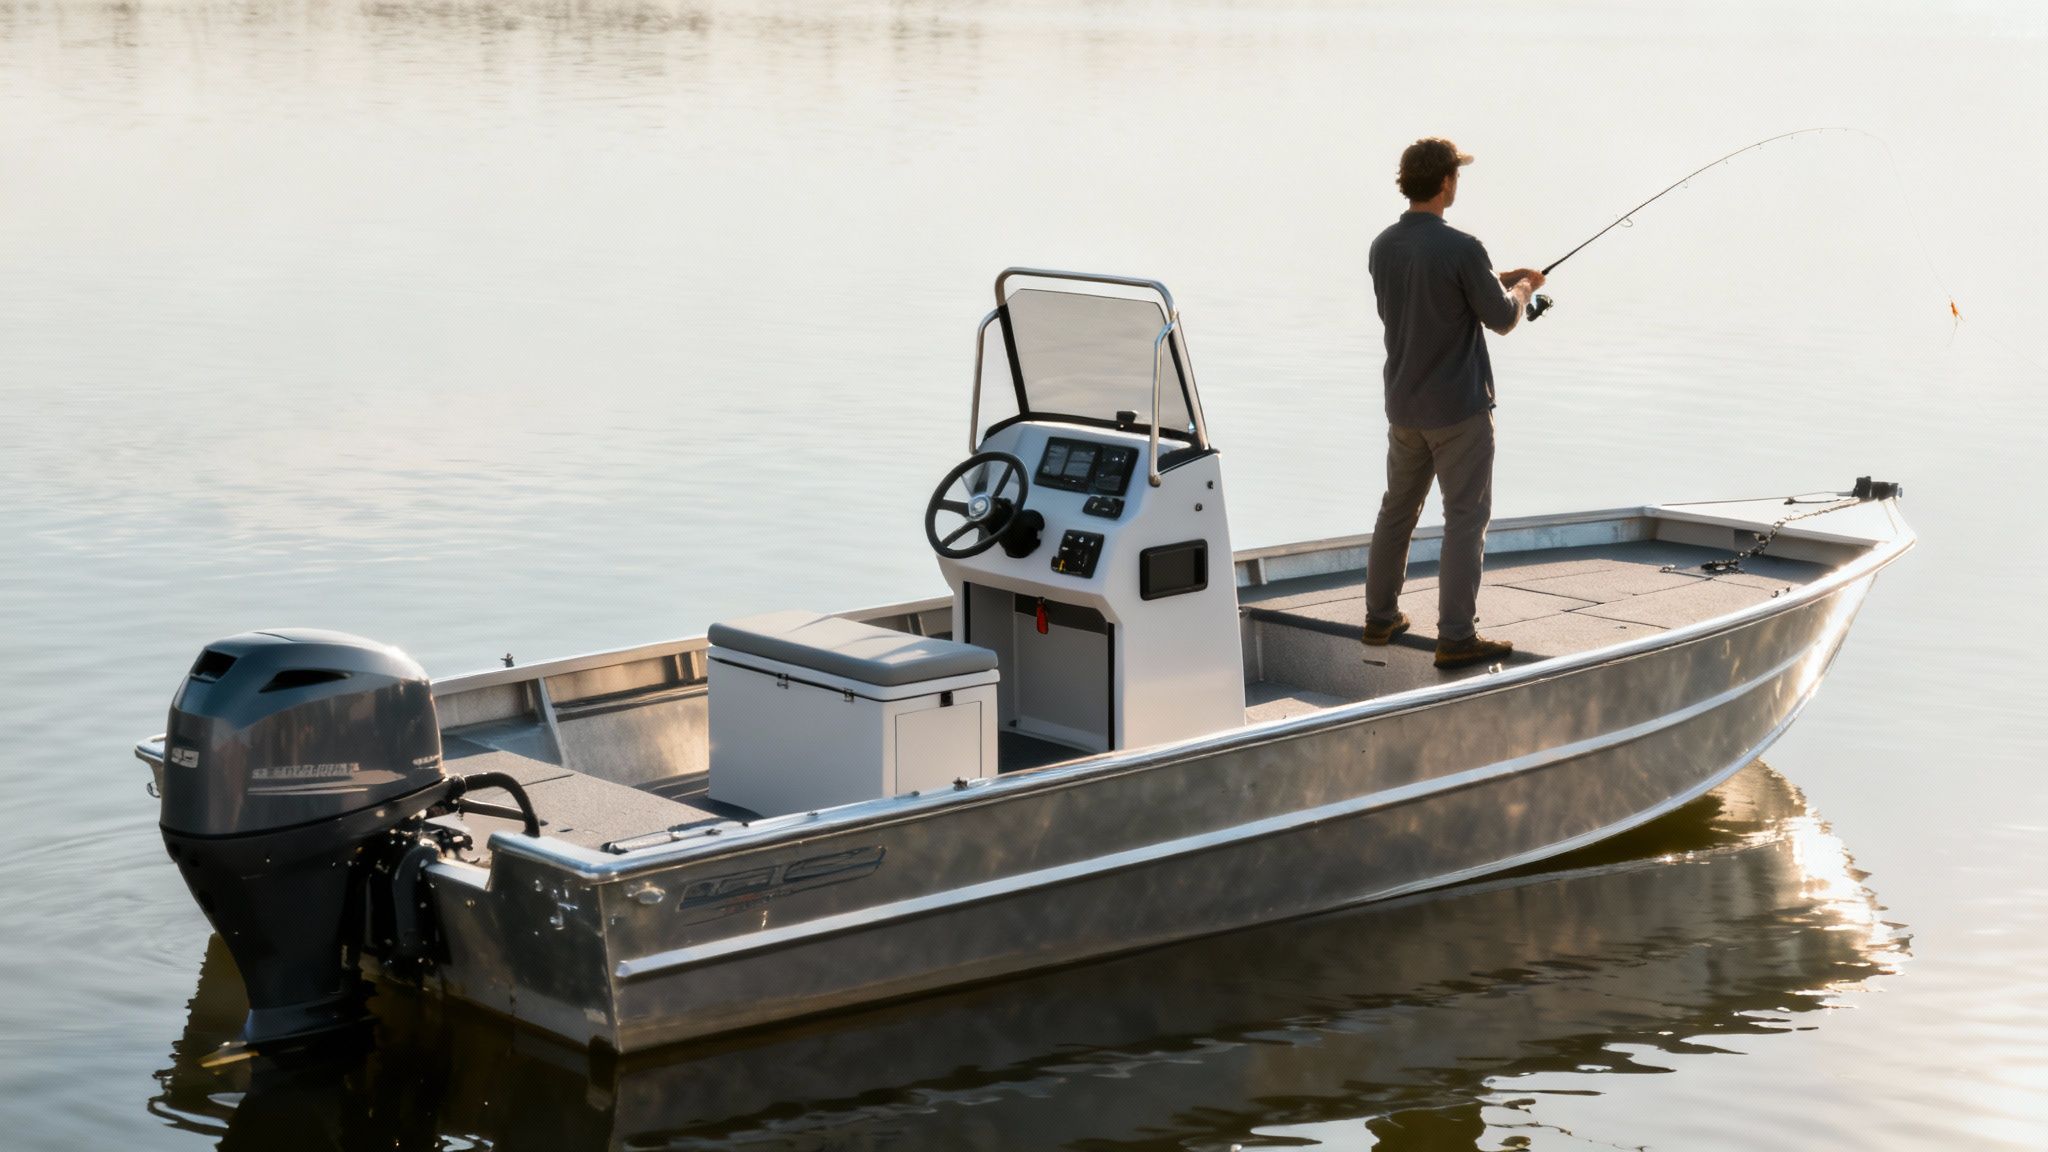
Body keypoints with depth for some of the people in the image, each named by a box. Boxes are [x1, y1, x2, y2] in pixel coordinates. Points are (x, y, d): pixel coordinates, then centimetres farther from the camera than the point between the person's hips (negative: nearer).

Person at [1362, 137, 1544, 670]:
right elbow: (1502, 319, -12)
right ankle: (1456, 637, -4)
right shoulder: (1461, 249, -20)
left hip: (1403, 406, 7)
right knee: (1466, 516, -2)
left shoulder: (1384, 246, 3)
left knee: (1397, 508, 18)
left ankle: (1381, 617, 27)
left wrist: (1495, 281, 20)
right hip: (1458, 407, -7)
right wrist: (1521, 289, 10)